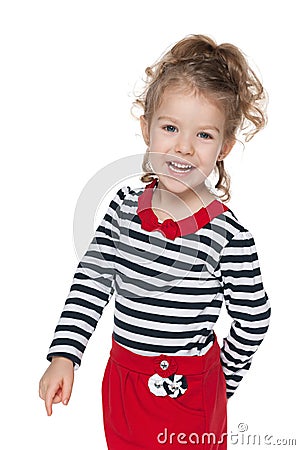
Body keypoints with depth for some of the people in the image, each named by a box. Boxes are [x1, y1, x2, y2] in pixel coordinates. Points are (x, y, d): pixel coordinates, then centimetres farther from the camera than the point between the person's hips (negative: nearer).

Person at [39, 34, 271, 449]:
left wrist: (223, 379, 4)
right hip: (120, 375, 5)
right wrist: (64, 355, -8)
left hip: (187, 391, -4)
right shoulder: (124, 205, -8)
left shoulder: (229, 235, -21)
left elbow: (253, 318, -9)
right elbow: (92, 280, -2)